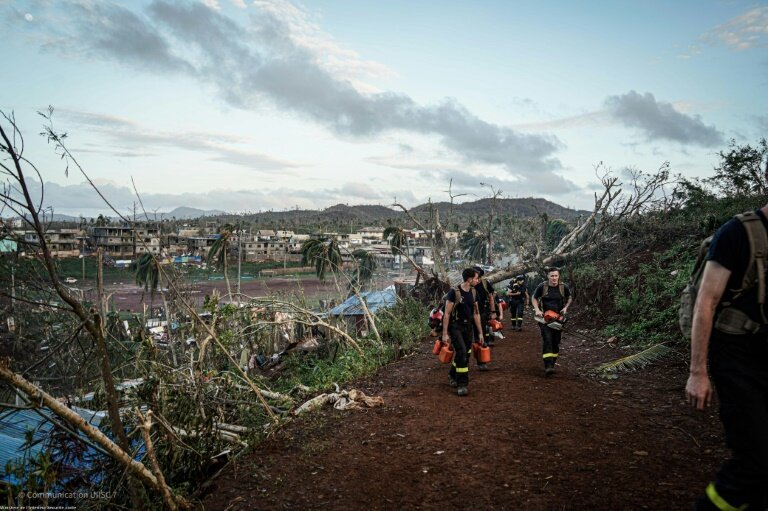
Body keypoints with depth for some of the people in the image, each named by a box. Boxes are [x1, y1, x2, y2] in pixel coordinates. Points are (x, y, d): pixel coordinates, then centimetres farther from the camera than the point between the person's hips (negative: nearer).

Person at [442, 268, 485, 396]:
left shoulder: (473, 293, 6)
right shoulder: (454, 292, -15)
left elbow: (476, 313, 12)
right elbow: (447, 314, -13)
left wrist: (480, 332, 12)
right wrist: (445, 334, -15)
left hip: (468, 327, 6)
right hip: (455, 326, -6)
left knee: (465, 354, 11)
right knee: (462, 352, -15)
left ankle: (452, 376, 35)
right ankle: (462, 384, -6)